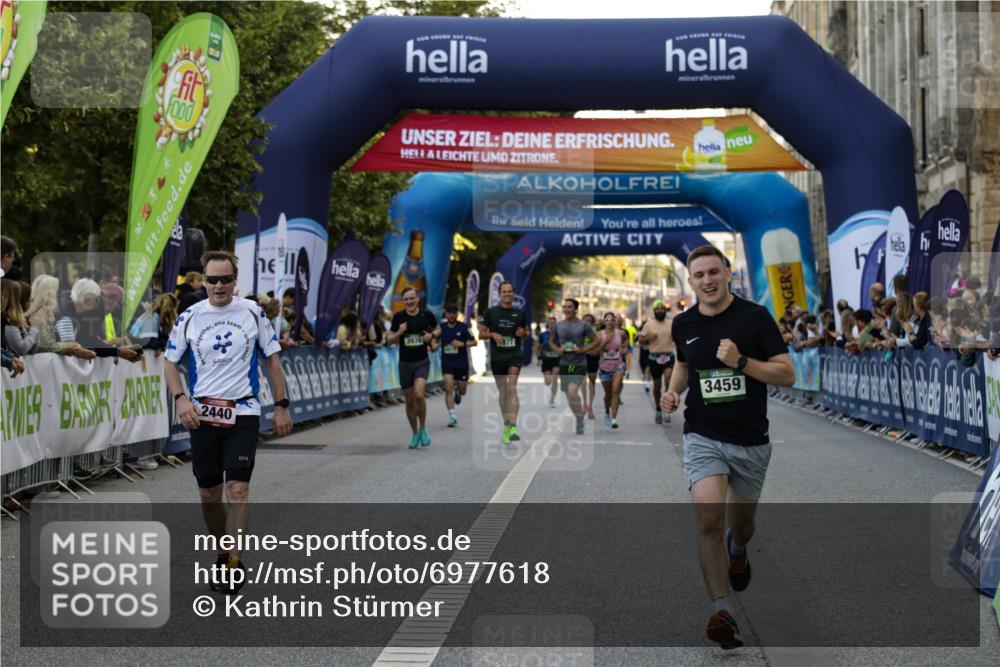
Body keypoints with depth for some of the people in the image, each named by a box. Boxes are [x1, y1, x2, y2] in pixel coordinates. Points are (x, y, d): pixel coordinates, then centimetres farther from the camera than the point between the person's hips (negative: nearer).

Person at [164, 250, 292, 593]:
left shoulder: (253, 313, 2)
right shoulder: (189, 317, 3)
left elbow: (272, 359, 8)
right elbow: (170, 362, 8)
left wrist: (281, 405, 4)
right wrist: (180, 399, -9)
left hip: (244, 413, -2)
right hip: (203, 416, 2)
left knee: (238, 489, -13)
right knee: (209, 494, 7)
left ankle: (232, 565, -13)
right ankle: (224, 553, 26)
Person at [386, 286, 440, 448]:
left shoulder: (427, 315, -4)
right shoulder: (398, 317, -3)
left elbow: (438, 329, 13)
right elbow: (389, 340, 3)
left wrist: (431, 335, -8)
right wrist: (399, 333, -16)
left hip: (422, 362, -2)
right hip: (405, 362, 2)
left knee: (419, 394, -21)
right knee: (410, 400, 9)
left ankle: (423, 429, 0)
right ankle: (415, 434, 25)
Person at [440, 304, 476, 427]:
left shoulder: (463, 327, -3)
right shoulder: (441, 328, 3)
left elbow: (474, 342, -3)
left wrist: (462, 344, -18)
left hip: (462, 363, 0)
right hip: (447, 363, 0)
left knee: (462, 391, 9)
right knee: (448, 388, -16)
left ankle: (457, 390, 47)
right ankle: (452, 415, -13)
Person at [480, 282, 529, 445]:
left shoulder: (520, 313, 7)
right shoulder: (490, 312, 4)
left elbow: (528, 332, 19)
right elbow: (481, 333, 6)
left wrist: (523, 333, -4)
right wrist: (493, 334, -13)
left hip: (514, 355, -1)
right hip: (497, 357, 1)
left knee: (512, 388, -19)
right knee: (503, 392, 10)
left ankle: (513, 427, -28)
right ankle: (506, 426, 25)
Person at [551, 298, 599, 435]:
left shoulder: (583, 325, -5)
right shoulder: (559, 326, 6)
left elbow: (597, 342, -3)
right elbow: (551, 342, 20)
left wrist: (583, 349, -15)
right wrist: (557, 349, 0)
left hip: (579, 364, -5)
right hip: (564, 364, 5)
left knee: (572, 391, -22)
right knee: (568, 394, 9)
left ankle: (579, 419, -6)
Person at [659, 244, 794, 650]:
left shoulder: (755, 317, -8)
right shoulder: (683, 324, 3)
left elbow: (787, 375, -10)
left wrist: (741, 361, -23)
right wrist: (673, 390, 4)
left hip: (751, 441, -1)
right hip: (702, 437, 1)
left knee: (741, 523, 15)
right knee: (709, 517, -19)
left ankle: (737, 550, 54)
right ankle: (722, 612, -15)